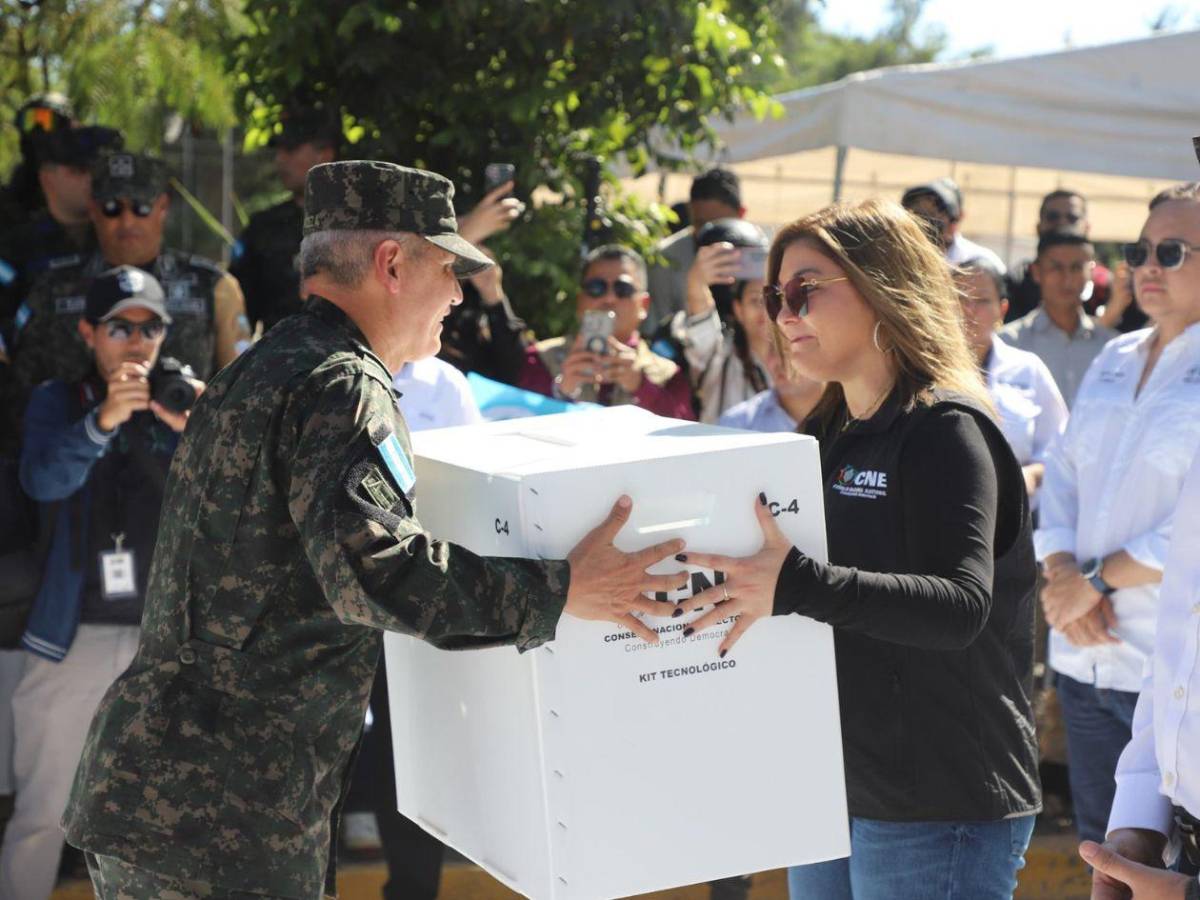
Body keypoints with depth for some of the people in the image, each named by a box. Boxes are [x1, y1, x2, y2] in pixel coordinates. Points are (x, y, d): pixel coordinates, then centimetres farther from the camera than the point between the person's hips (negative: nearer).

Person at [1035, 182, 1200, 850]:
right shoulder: (1114, 360, 17)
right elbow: (1063, 470, 14)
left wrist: (1099, 578, -12)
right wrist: (1062, 573, -3)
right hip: (1085, 658, 7)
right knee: (1101, 854, 12)